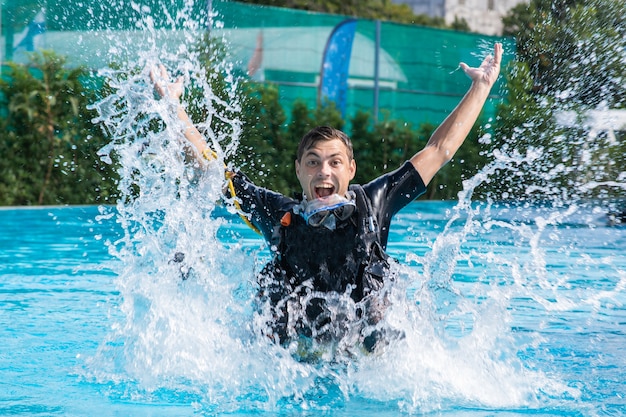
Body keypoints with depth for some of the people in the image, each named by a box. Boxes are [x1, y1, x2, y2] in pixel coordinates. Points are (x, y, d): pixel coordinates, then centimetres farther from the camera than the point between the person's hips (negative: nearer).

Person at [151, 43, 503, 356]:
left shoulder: (373, 204, 7)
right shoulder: (278, 214, 6)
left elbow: (440, 149, 15)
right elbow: (208, 163, 14)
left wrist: (481, 87, 18)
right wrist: (173, 103, 13)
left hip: (365, 361, 0)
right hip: (288, 364, 0)